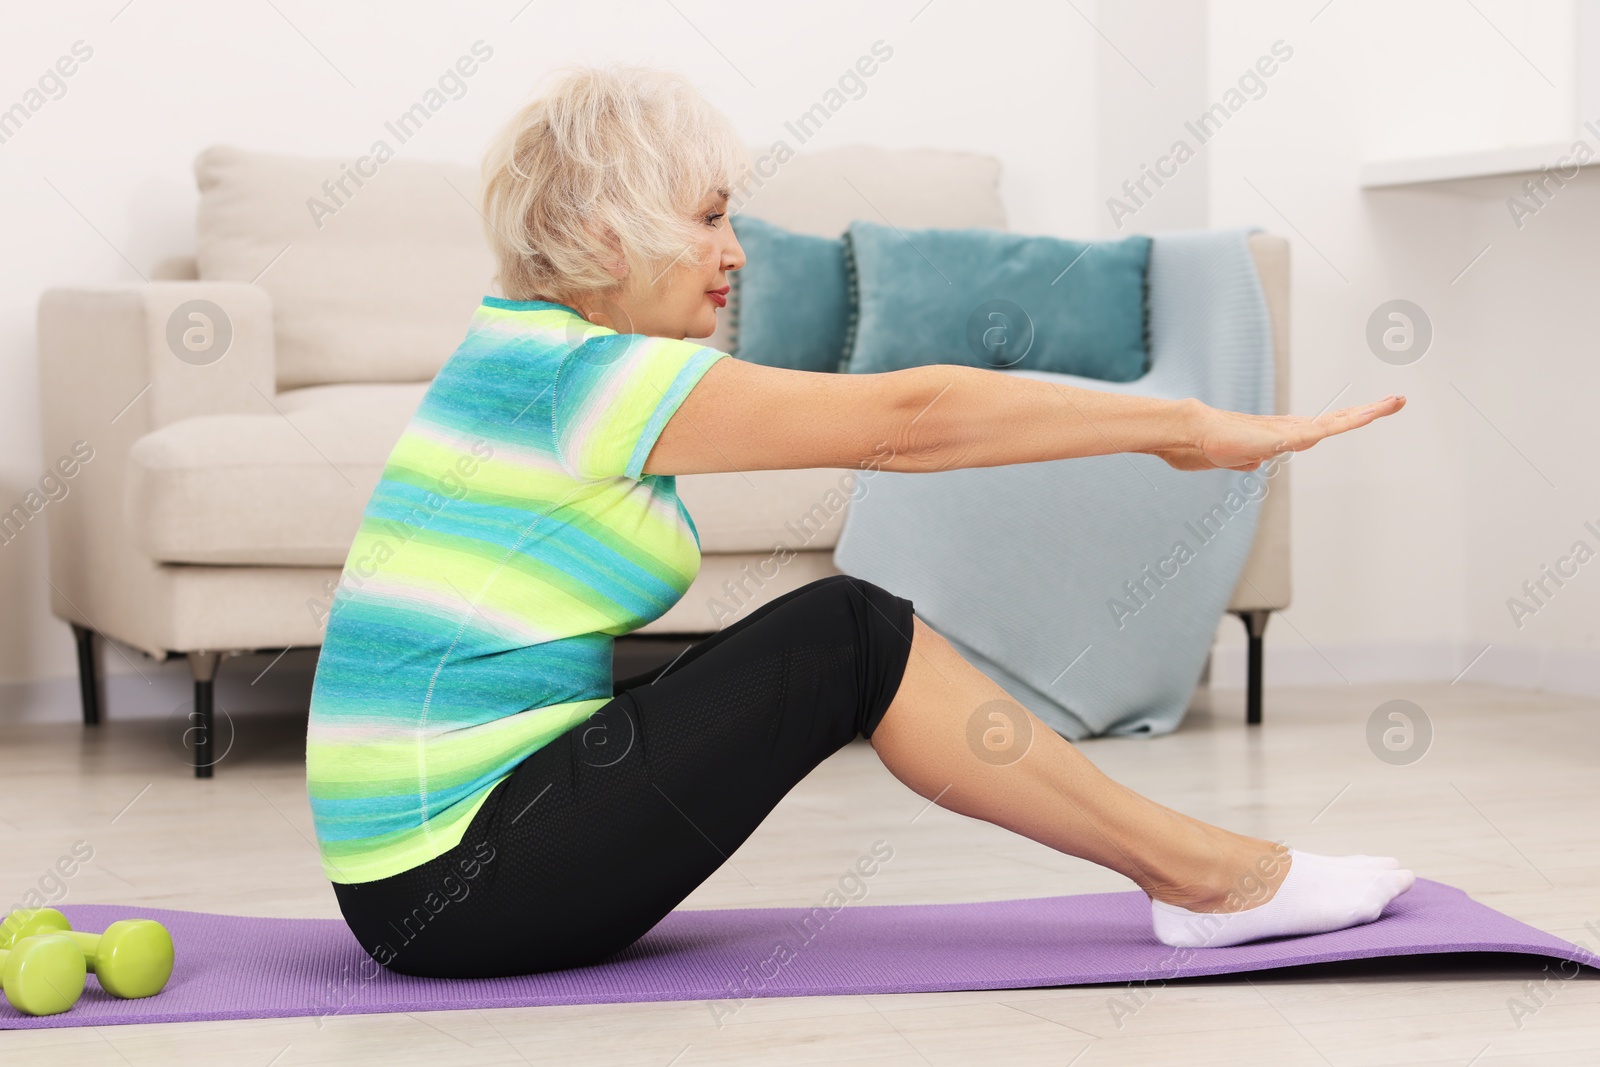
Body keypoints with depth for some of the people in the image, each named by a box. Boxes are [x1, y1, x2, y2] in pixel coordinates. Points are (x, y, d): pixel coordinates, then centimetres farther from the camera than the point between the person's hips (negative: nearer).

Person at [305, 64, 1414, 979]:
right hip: (461, 884, -9)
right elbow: (906, 418, -16)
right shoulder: (579, 372, -16)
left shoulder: (526, 349, 14)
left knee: (838, 633, 10)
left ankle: (1191, 859, 12)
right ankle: (1195, 871, 0)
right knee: (852, 635, -9)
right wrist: (1192, 427, -10)